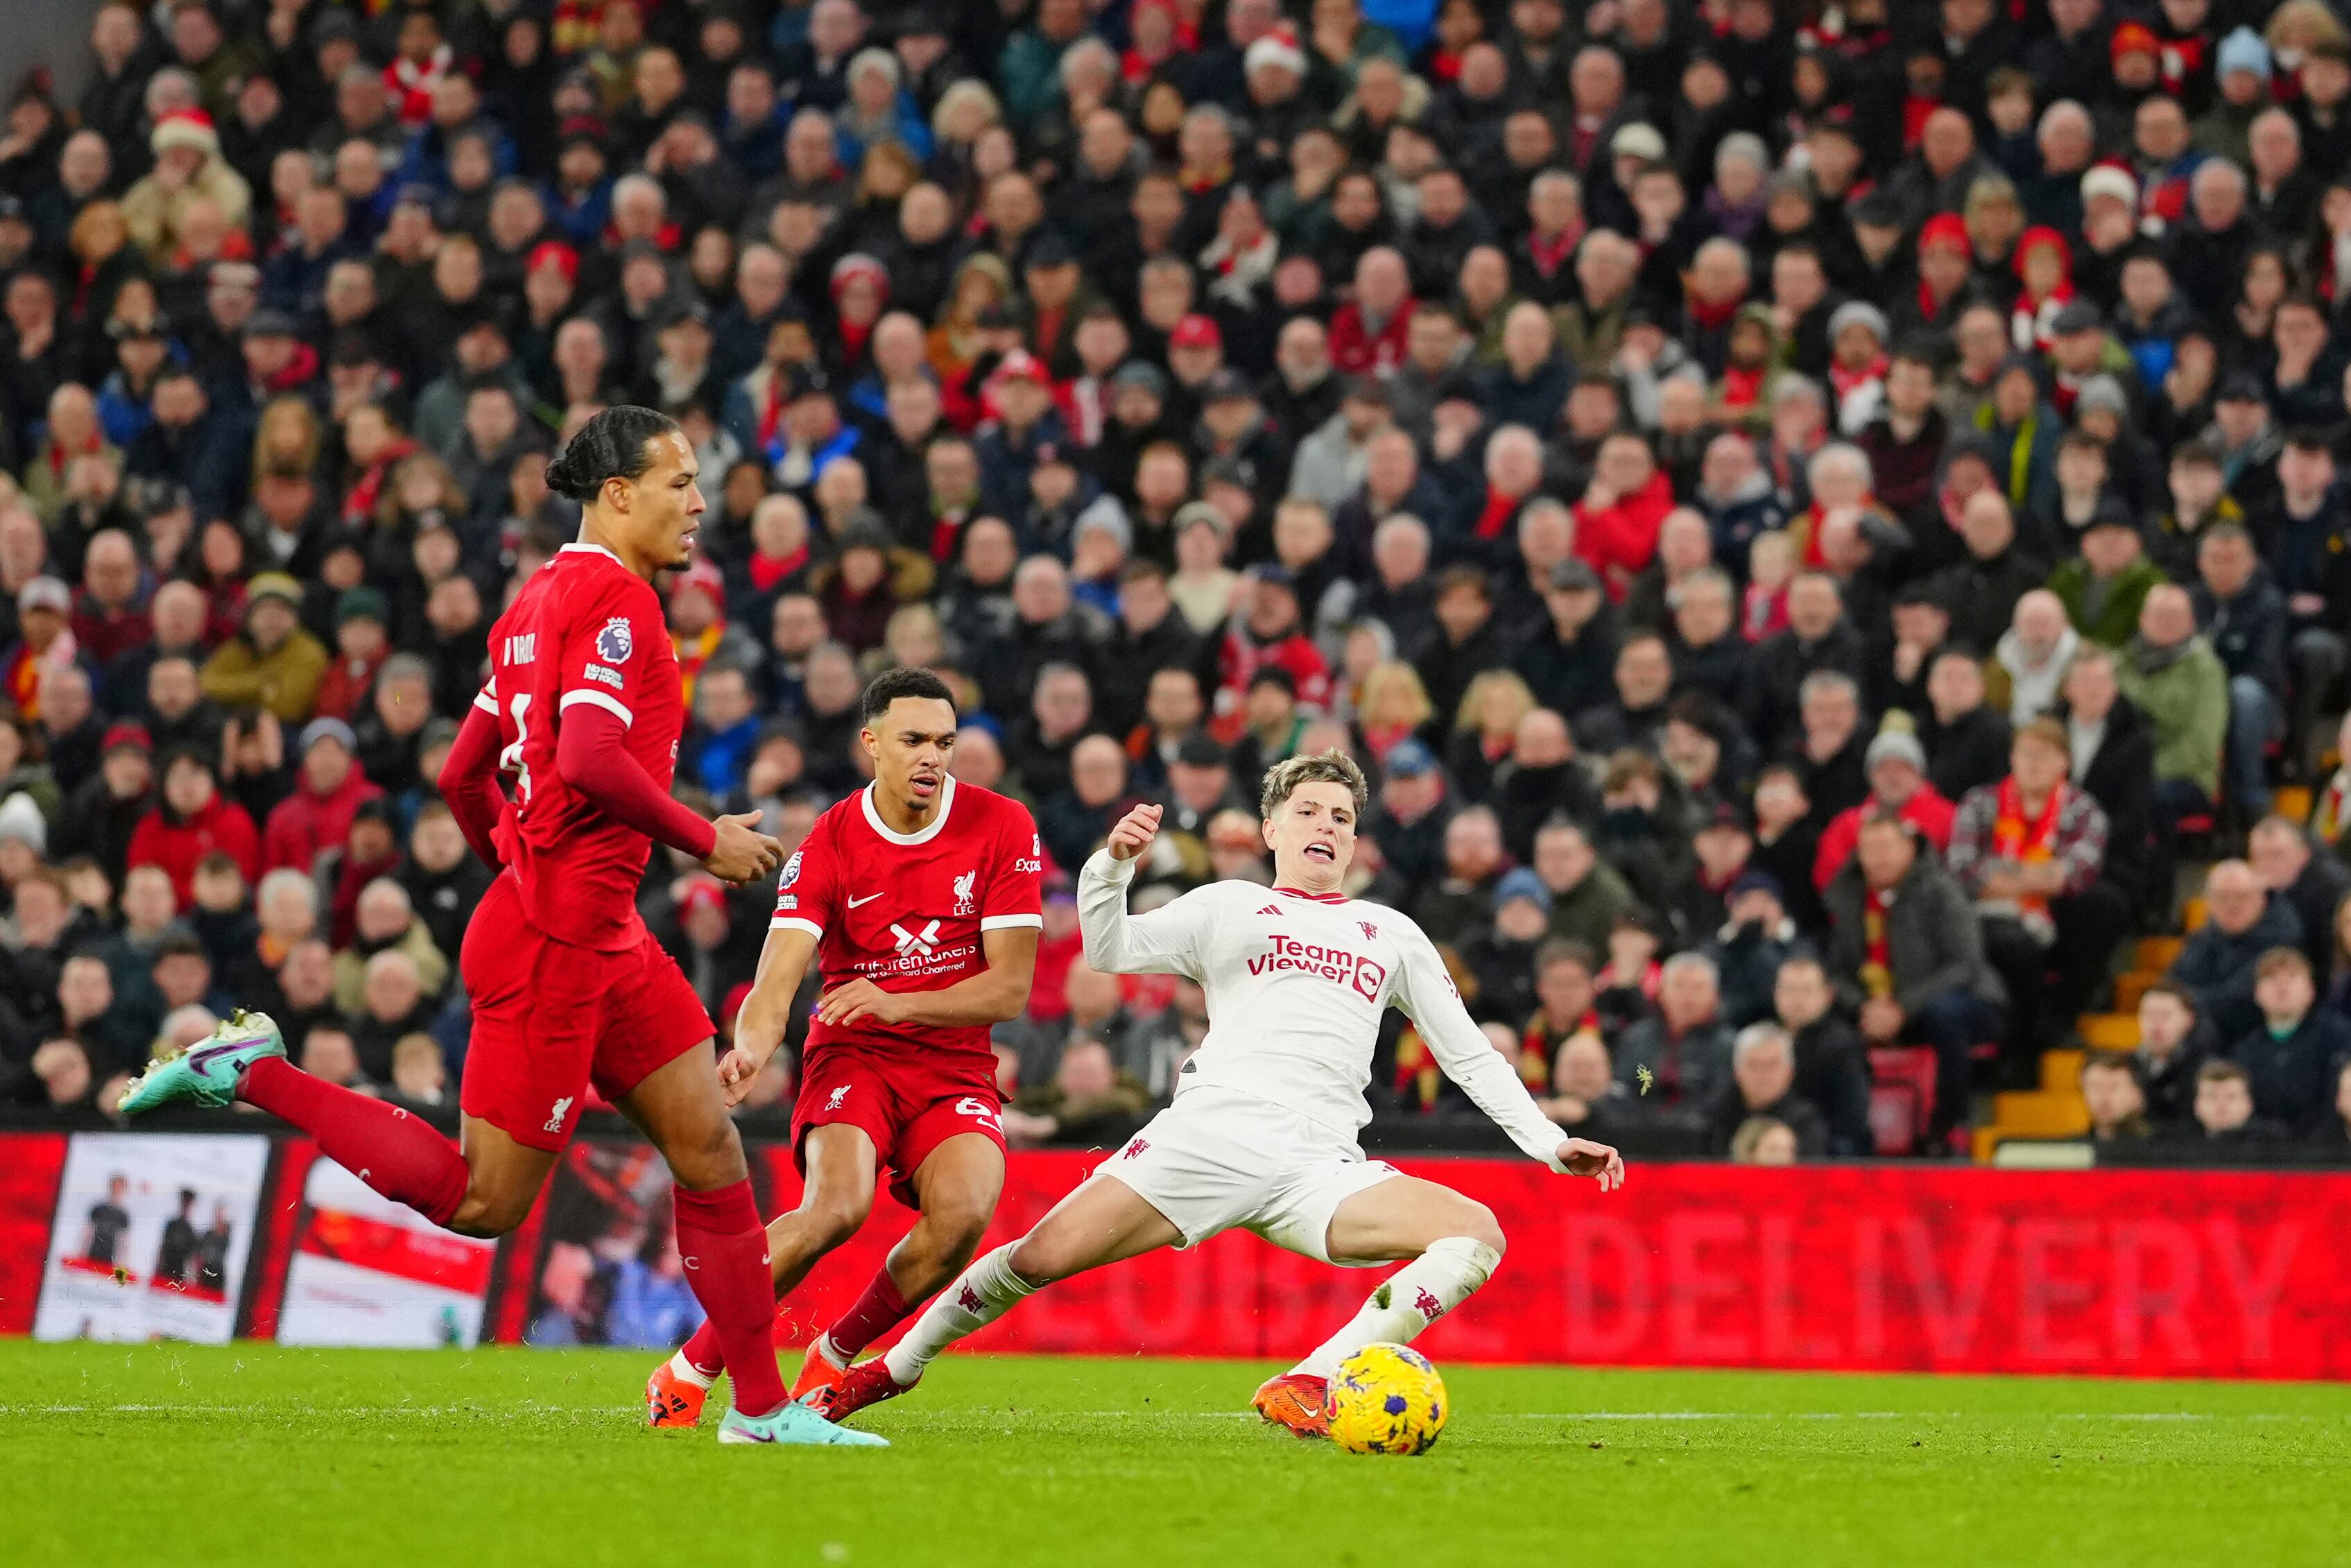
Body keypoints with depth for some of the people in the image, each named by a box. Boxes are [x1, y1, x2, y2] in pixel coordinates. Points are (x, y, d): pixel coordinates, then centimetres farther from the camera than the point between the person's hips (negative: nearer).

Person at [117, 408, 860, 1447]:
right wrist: (702, 840, -13)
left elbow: (463, 776, 20)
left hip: (599, 940, 10)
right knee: (484, 1202, -5)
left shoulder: (543, 599, 16)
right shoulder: (612, 596, -12)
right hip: (554, 943, -10)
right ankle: (253, 1075, 0)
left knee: (710, 1147, 7)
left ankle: (763, 1408, 9)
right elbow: (590, 761, -25)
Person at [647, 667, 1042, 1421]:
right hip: (852, 1057, -2)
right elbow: (776, 984, -15)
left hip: (955, 1067, 2)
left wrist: (898, 1003, -23)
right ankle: (690, 1369, -13)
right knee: (839, 1202, -31)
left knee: (963, 1213, -28)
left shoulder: (1002, 827, -5)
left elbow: (1011, 988, -7)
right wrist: (749, 1050, -39)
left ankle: (836, 1355, -2)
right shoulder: (828, 845, -6)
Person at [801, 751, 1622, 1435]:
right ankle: (890, 1370, 8)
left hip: (1322, 1168, 2)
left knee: (1478, 1236, -22)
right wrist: (1113, 865, -13)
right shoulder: (1230, 907, 18)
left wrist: (1549, 1143, 16)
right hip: (1208, 1132, -2)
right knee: (1044, 1255, -15)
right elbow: (1110, 951, 5)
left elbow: (1470, 1055, 27)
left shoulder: (1392, 934, 25)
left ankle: (1309, 1385, -27)